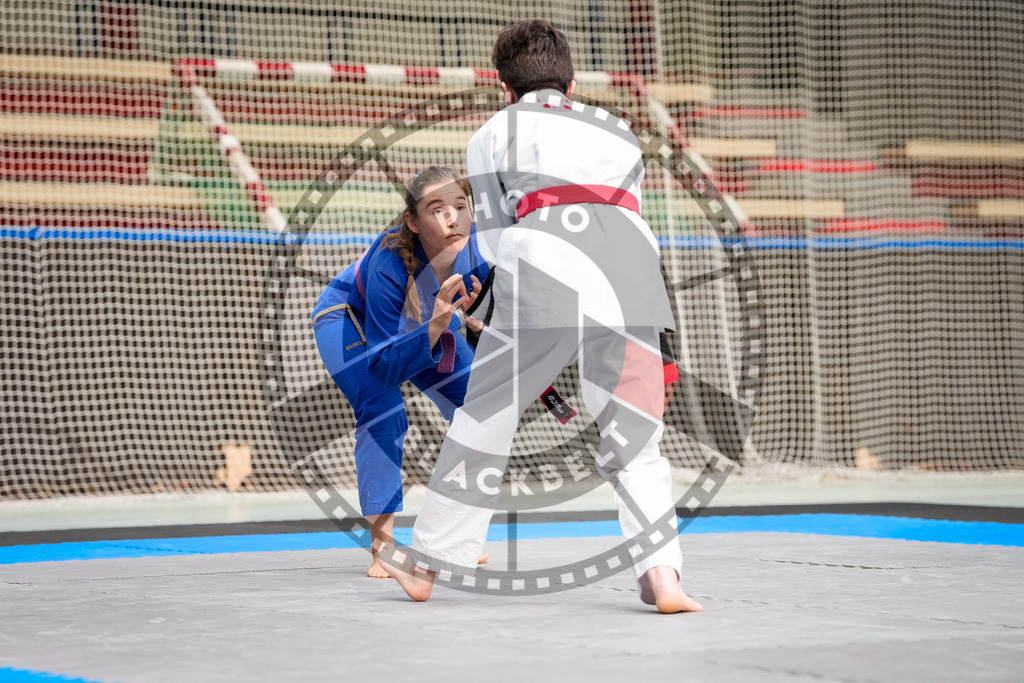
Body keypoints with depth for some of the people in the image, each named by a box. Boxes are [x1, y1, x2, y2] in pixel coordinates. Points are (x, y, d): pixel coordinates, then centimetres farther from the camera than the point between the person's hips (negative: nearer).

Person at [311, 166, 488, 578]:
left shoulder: (473, 243, -30)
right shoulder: (390, 264, -43)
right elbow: (383, 366, -41)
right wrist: (435, 328, -55)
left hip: (422, 323, 5)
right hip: (348, 319, -5)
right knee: (383, 415, -27)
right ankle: (382, 547, -19)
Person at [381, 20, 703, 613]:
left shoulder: (492, 134, 23)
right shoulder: (618, 131, 32)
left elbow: (493, 237, 19)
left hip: (544, 274, -2)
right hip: (632, 279, 2)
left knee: (485, 422, 9)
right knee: (634, 436, 7)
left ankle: (427, 565, 18)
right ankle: (662, 576, -8)